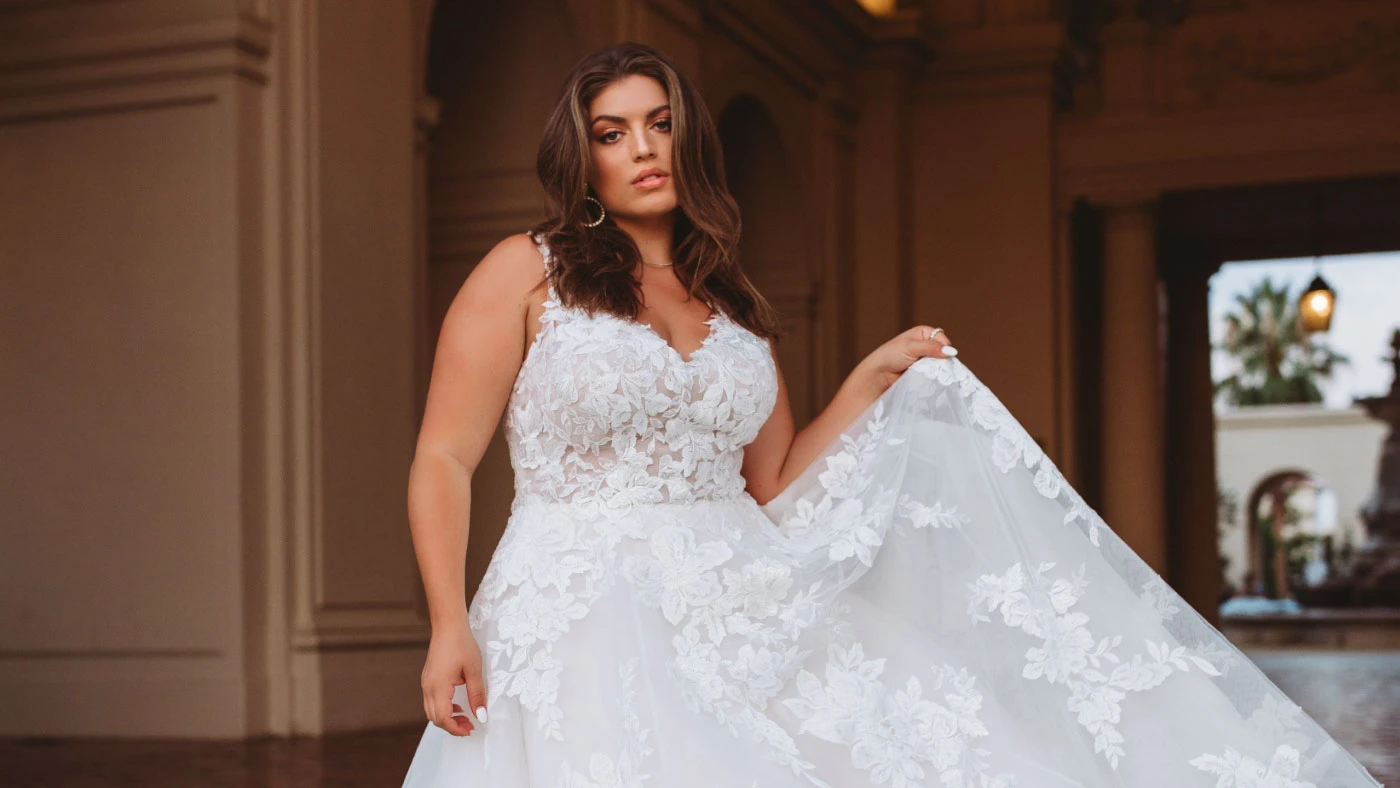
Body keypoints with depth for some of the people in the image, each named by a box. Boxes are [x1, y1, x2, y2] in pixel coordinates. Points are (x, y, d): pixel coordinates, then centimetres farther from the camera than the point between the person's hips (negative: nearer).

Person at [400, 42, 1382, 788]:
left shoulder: (737, 312, 17)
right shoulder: (526, 274, 3)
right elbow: (444, 461, -2)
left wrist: (870, 383, 9)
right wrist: (450, 625, -15)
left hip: (736, 614, 5)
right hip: (578, 622, -5)